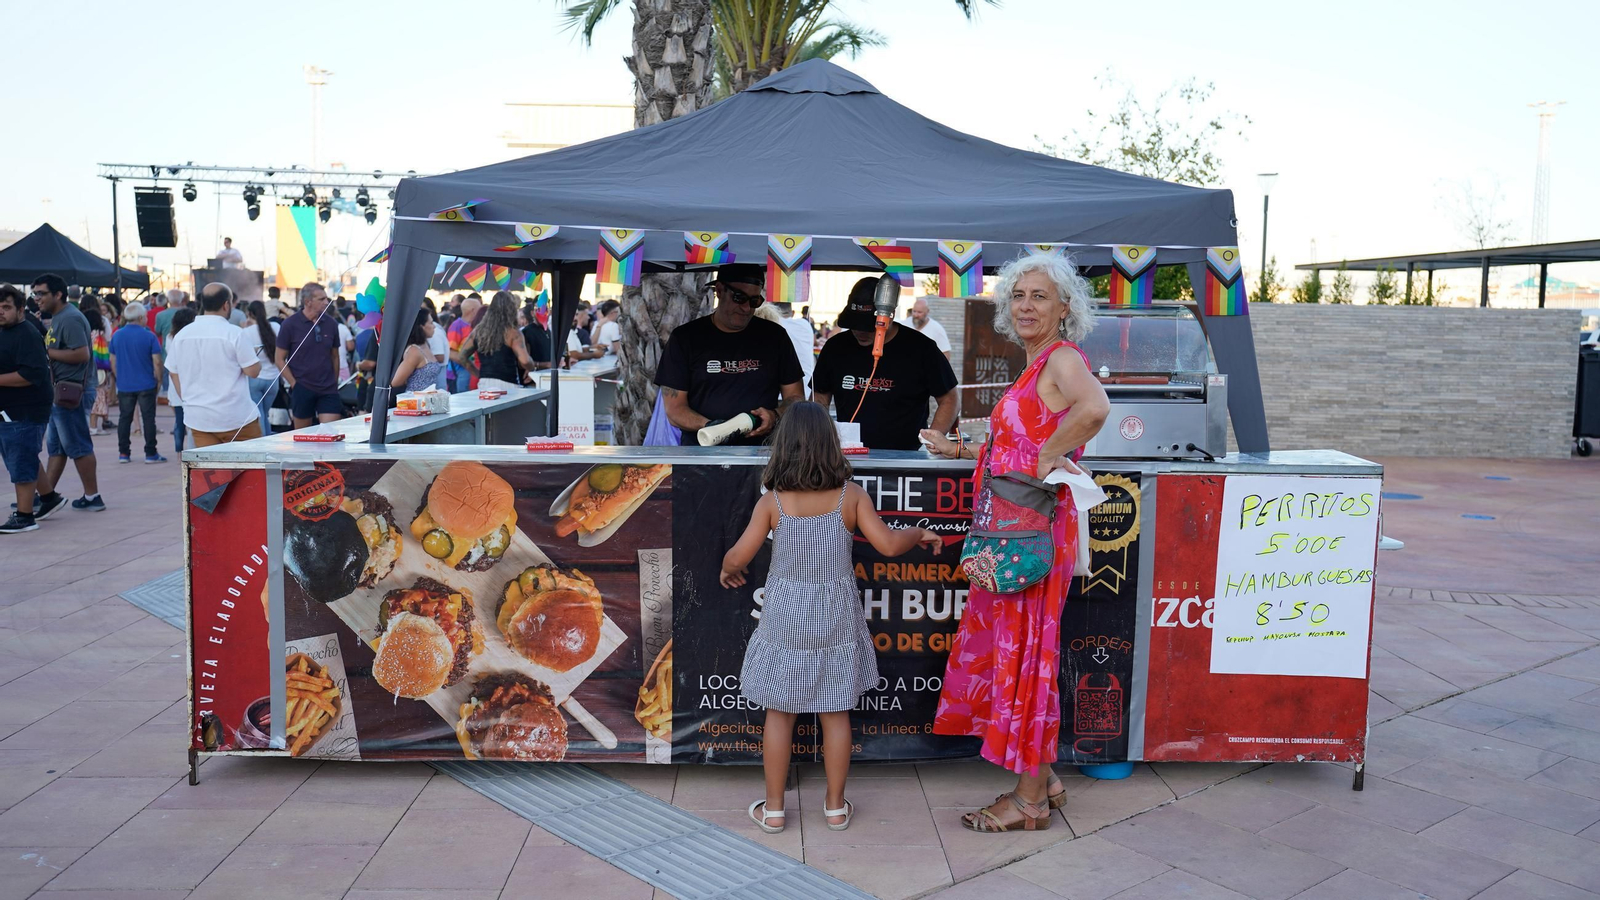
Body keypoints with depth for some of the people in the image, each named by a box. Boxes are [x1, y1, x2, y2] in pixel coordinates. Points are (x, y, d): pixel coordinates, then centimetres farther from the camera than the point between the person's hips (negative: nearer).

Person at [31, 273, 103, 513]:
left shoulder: (70, 319, -15)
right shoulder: (57, 318, 16)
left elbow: (81, 354, -24)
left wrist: (46, 351, -16)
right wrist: (44, 349, 4)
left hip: (72, 390, -10)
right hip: (61, 390, 10)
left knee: (78, 446, -3)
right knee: (55, 446, 13)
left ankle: (92, 497, 5)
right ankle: (47, 494, 18)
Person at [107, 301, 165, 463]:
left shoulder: (117, 335, 3)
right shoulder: (149, 336, -9)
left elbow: (113, 361, 10)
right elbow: (157, 362, -11)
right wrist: (159, 380, 1)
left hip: (124, 385, 4)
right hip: (146, 385, -3)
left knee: (124, 419, 11)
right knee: (148, 419, 2)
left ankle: (123, 453, 12)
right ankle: (151, 453, 3)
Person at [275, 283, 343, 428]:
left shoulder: (330, 323, 5)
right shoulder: (290, 324, -4)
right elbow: (280, 359, -2)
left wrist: (334, 382, 10)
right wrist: (294, 384, -6)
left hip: (328, 390, 2)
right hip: (302, 389, -2)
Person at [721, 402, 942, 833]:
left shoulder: (772, 501, -10)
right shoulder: (850, 494, -9)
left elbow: (739, 556, -12)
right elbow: (889, 544, -12)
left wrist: (727, 569, 11)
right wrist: (920, 533, 7)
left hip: (785, 620, -1)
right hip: (835, 618, 1)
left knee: (779, 712, 12)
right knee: (836, 713, 13)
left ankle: (773, 808, 20)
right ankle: (836, 807, 23)